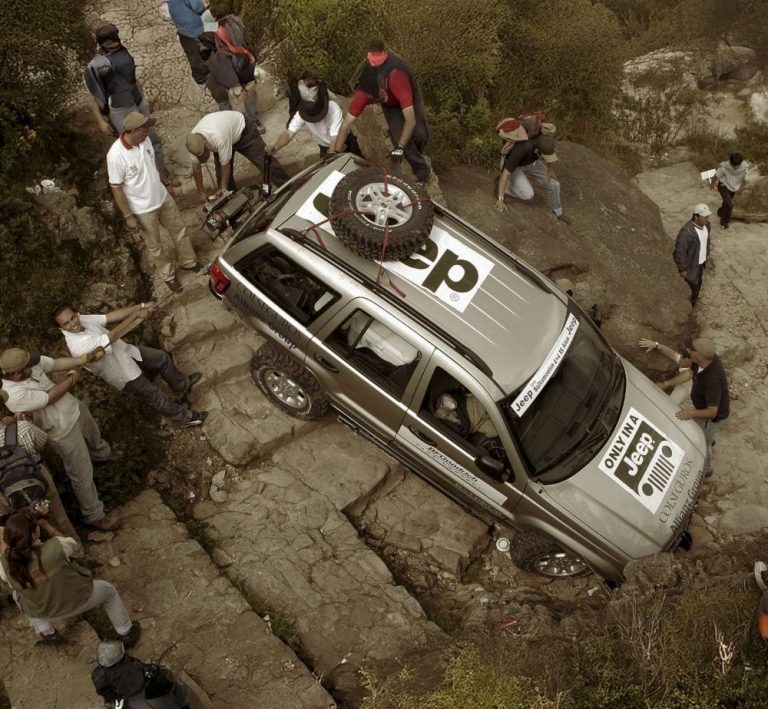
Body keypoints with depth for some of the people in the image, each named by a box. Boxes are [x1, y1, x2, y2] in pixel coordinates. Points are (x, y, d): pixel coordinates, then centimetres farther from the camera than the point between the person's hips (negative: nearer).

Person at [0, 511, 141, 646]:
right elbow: (74, 546, -13)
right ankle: (126, 634, 38)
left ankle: (47, 633, 36)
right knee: (108, 590, 27)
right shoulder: (53, 548, -38)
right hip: (77, 601, -2)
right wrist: (48, 527, -9)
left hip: (42, 613, 3)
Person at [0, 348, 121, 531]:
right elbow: (51, 397, -30)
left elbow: (55, 363, -10)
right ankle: (95, 516, 27)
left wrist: (82, 359, -24)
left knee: (93, 432, 37)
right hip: (64, 431, -8)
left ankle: (102, 453, 72)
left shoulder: (30, 365, -19)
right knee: (82, 474, 8)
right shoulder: (15, 396, -38)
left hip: (74, 407, 8)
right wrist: (72, 378, -15)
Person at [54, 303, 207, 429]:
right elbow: (113, 336, -38)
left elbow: (112, 316, -18)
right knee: (155, 397, 8)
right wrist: (136, 315, -35)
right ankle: (183, 417, 30)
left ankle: (182, 386, 46)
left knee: (162, 358, 21)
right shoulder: (78, 345, -36)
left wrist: (141, 306, -30)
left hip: (127, 352, 8)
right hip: (123, 374, -7)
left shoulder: (82, 319, -13)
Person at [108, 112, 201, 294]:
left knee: (179, 229, 21)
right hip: (143, 209, -6)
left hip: (163, 197, 6)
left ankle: (188, 262, 44)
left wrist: (166, 184, 19)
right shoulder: (116, 155, -30)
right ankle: (168, 275, 36)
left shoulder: (145, 140, -11)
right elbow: (116, 188, -21)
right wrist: (128, 216, -17)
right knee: (154, 245, 15)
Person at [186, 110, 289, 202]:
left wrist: (223, 188, -20)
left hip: (242, 129, -6)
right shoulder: (193, 141, -25)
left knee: (264, 161, -6)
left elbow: (225, 165, -33)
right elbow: (196, 167, -11)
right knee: (220, 171, 0)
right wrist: (201, 192, -6)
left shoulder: (218, 138, -46)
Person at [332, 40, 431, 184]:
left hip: (410, 96, -1)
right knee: (399, 136, -21)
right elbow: (345, 125, -31)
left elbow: (410, 120, -45)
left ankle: (416, 157, 20)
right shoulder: (362, 93, -37)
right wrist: (336, 154, -34)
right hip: (390, 104, 1)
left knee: (421, 134, -16)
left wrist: (400, 148, -50)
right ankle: (422, 170, 0)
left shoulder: (396, 79, -46)